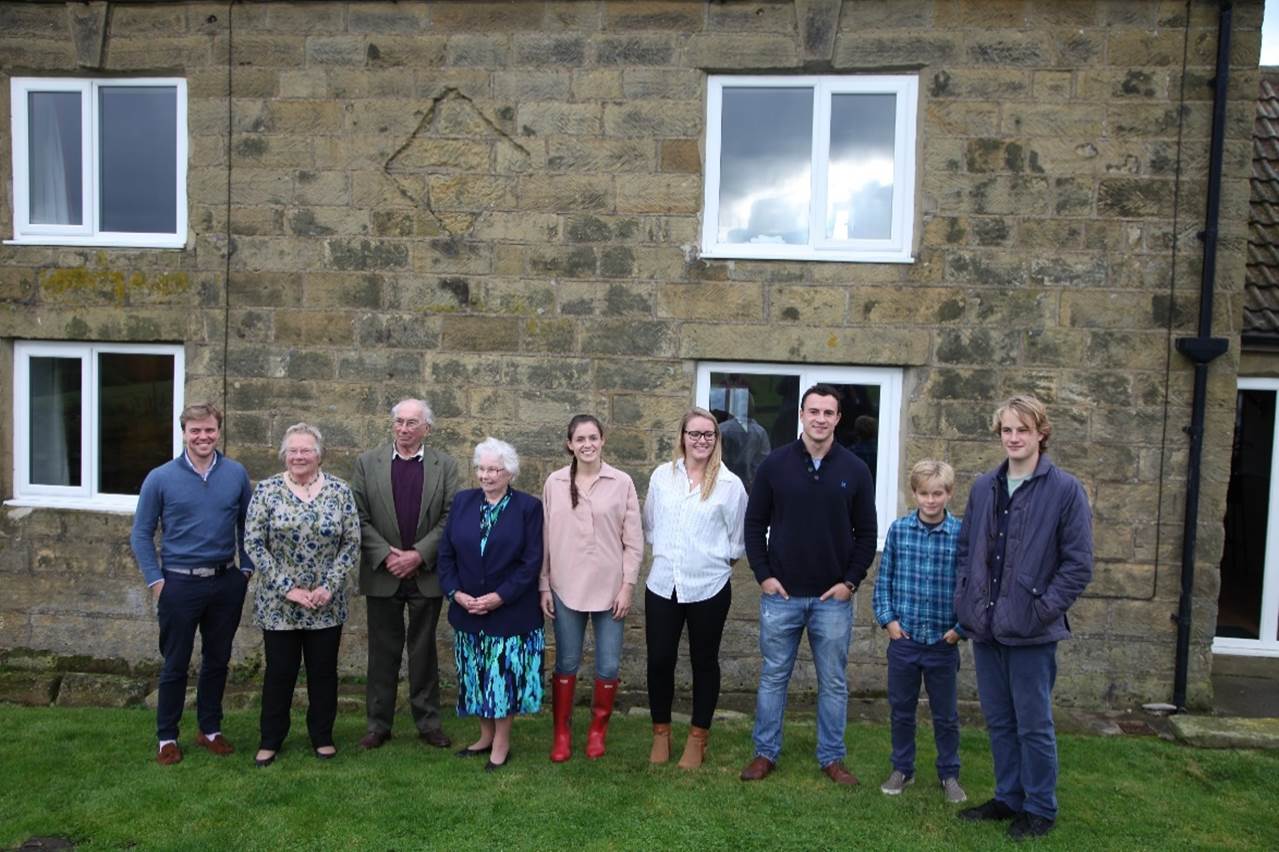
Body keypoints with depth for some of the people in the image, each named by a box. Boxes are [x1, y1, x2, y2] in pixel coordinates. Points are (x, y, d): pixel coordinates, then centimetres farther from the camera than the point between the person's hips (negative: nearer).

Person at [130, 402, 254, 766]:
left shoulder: (236, 474, 0)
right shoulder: (160, 478, -5)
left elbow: (246, 524, 9)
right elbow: (141, 535, 0)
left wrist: (246, 569, 3)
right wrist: (156, 581, -6)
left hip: (226, 582, 2)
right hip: (180, 583, -2)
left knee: (217, 660, 14)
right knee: (175, 665, 9)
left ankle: (210, 729, 29)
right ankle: (167, 737, 24)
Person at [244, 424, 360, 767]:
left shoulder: (340, 491, -2)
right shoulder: (267, 490, -4)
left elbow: (352, 544, -1)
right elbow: (253, 544, -7)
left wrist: (329, 587, -11)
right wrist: (288, 588, -12)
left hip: (327, 605, 1)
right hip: (278, 604, -1)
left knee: (324, 671, 11)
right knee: (279, 671, 10)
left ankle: (322, 736, 28)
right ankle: (270, 739, 28)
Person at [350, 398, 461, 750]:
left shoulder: (445, 466, 1)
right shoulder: (367, 463, 2)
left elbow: (450, 518, -4)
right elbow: (360, 518, -2)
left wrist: (419, 554, -13)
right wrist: (386, 555, -12)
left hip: (426, 573, 0)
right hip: (382, 574, 0)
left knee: (424, 650, 10)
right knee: (383, 651, 9)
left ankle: (428, 722, 21)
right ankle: (378, 724, 21)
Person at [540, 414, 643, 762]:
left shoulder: (622, 482, -3)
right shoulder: (555, 483, 0)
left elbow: (633, 540, -1)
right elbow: (545, 538, 4)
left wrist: (627, 586, -4)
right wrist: (543, 586, 2)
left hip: (609, 588, 0)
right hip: (566, 588, 1)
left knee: (608, 666, 7)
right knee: (566, 663, 11)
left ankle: (598, 730, 28)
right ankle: (561, 732, 26)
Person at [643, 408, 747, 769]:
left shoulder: (729, 484, -6)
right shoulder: (661, 476, 2)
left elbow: (737, 541, 3)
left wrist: (714, 558, 5)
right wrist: (669, 552, 10)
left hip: (709, 587, -2)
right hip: (662, 584, 2)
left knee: (704, 661, 12)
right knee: (659, 660, 8)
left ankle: (698, 738, 28)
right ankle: (661, 733, 28)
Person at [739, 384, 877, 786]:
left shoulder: (855, 470, 1)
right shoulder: (775, 463, -2)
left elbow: (866, 533, 5)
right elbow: (755, 524, 3)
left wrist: (851, 581, -3)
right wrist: (763, 575, -4)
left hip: (833, 597, 1)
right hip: (780, 594, 0)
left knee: (833, 682, 11)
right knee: (773, 677, 10)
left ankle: (832, 758, 26)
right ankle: (765, 753, 23)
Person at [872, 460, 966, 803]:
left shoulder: (962, 534, -9)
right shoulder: (899, 529, -4)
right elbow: (883, 579, 3)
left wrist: (961, 628, -7)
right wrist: (888, 619, -3)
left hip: (943, 644, -1)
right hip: (903, 639, 2)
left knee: (946, 716, 14)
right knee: (901, 711, 16)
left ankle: (949, 775, 32)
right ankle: (902, 769, 33)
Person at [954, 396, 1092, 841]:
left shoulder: (1065, 490, -8)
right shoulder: (983, 487, 7)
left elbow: (1078, 564, -9)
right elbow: (965, 546, 15)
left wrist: (1044, 609, -13)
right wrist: (964, 597, 5)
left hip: (1031, 631, -5)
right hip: (985, 626, 5)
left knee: (1034, 726, 7)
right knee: (999, 722, 16)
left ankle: (1040, 809, 24)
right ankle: (1008, 797, 32)